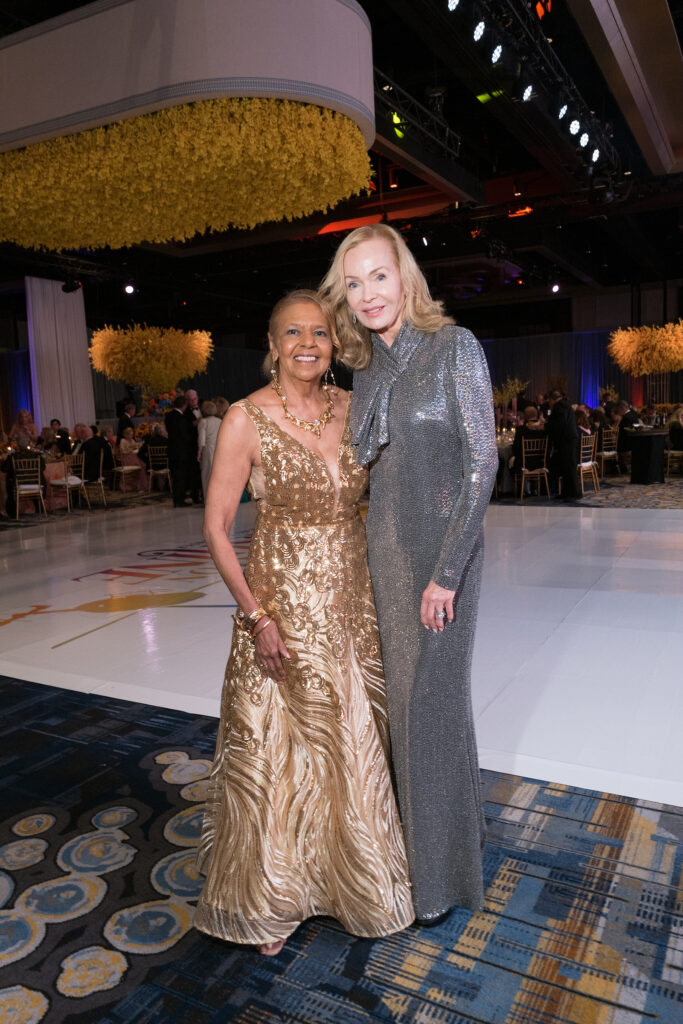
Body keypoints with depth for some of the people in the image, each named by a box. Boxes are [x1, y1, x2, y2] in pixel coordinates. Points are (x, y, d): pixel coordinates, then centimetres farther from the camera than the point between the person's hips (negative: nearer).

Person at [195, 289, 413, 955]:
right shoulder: (247, 419, -10)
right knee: (278, 751, 9)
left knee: (355, 744, 18)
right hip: (282, 605, -4)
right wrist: (256, 615, -15)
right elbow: (216, 527, -10)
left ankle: (352, 873, 44)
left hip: (351, 604, 5)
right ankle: (271, 900, 35)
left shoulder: (351, 409, 4)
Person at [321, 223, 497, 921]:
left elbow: (483, 461, -14)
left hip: (443, 546, -6)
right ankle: (428, 831, 38)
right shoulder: (365, 370, 10)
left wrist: (447, 570, -17)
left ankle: (442, 870, 26)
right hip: (384, 545, 6)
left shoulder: (454, 346, -9)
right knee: (405, 692, 15)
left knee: (433, 697, 4)